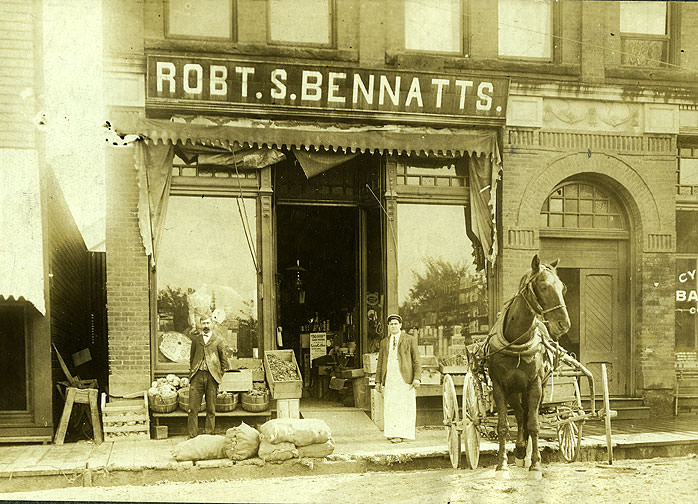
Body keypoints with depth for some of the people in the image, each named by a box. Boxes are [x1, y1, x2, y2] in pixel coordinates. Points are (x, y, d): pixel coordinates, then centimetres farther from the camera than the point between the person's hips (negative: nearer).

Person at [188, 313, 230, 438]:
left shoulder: (218, 340, 7)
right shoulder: (195, 338, 14)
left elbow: (224, 361, 11)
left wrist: (219, 376, 4)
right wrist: (191, 371, 11)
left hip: (212, 377, -1)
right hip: (197, 376, 1)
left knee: (211, 409, 1)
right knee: (193, 408, -5)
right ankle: (192, 436, -1)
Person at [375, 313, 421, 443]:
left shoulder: (410, 339, 6)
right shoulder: (384, 342, 17)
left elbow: (417, 360, 2)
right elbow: (380, 362, 18)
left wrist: (417, 378, -9)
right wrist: (378, 381, 11)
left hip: (405, 378, -3)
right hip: (389, 379, 3)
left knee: (405, 406, -5)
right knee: (390, 406, -1)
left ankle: (403, 433, -2)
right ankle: (393, 433, 4)